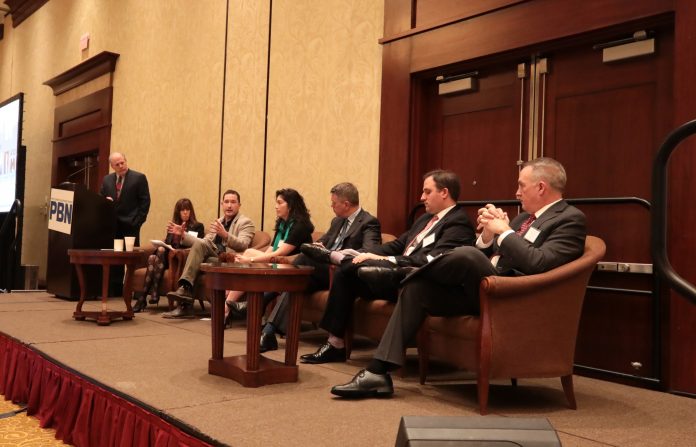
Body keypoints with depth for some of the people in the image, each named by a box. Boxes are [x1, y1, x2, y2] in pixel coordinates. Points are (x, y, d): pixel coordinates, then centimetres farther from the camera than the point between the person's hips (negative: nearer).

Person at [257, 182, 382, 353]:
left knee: (305, 257, -27)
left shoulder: (369, 223, -4)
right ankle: (270, 331, -30)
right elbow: (321, 242, 25)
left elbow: (369, 252, -19)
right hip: (325, 270, 7)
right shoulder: (337, 221, 23)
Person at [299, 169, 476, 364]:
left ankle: (339, 256, 6)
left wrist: (385, 259, -21)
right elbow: (397, 245, 19)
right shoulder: (426, 218, 22)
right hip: (399, 275, 9)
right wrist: (368, 255, 1)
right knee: (344, 272, -5)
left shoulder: (458, 222, -8)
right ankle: (335, 344, -1)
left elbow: (431, 259, -20)